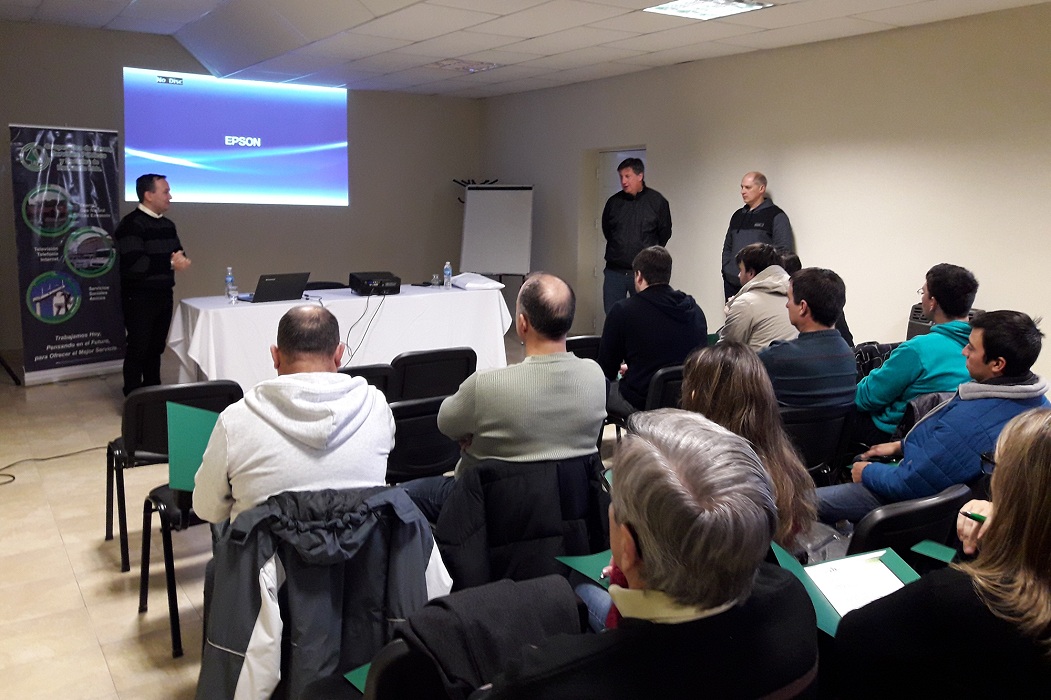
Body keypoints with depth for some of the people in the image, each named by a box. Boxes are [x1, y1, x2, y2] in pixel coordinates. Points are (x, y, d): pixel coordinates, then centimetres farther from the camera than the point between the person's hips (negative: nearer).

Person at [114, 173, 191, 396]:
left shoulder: (168, 225, 13)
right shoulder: (131, 224, -13)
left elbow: (178, 253, 16)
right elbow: (135, 263, -23)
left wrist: (181, 259, -9)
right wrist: (170, 264, -17)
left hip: (164, 295, 7)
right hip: (139, 298, -7)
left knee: (156, 347, 13)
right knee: (138, 348, -1)